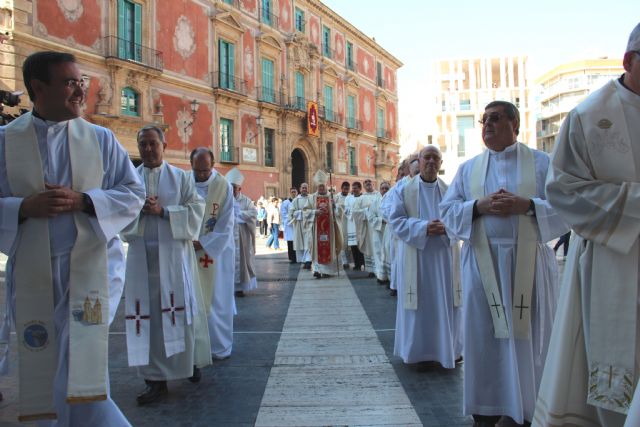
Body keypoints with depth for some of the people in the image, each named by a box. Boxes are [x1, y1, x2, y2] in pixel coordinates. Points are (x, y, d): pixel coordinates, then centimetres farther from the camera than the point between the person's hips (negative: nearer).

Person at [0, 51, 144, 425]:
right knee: (40, 367, 13)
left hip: (90, 265, -1)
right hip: (32, 271, 2)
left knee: (80, 372, -9)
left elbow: (135, 193, -1)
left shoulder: (101, 138, 1)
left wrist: (83, 201, -16)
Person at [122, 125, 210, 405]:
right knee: (146, 316, 1)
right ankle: (156, 379, 10)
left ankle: (190, 361, 25)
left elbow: (196, 211, -2)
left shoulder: (181, 178, 6)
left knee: (181, 311, 2)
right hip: (141, 256, 2)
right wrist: (138, 209, -13)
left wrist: (162, 210, -12)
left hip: (174, 255, -1)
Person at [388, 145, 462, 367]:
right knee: (419, 304, 4)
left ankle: (447, 349, 22)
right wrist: (423, 227, -19)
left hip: (444, 255, 2)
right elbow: (395, 220, -6)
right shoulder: (403, 189, 1)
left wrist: (448, 227, -17)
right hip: (416, 255, -2)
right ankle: (417, 349, 18)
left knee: (446, 303, 7)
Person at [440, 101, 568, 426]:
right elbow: (448, 210, 6)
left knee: (530, 339, 4)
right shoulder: (468, 168, 12)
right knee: (484, 338, 5)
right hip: (482, 263, 2)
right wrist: (479, 206, -12)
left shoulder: (543, 163, 5)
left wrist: (526, 205, -16)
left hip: (528, 263, -1)